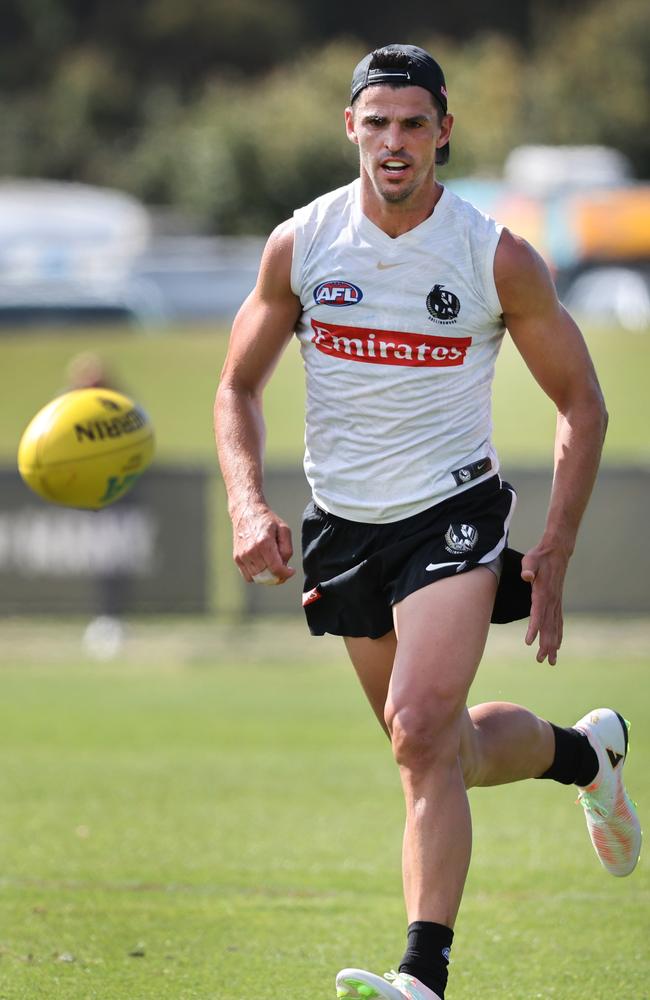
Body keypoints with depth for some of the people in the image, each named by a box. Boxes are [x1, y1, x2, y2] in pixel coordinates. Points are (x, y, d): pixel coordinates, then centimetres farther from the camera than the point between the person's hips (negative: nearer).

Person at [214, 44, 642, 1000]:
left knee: (422, 734, -24)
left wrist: (554, 557, -6)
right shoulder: (299, 245, -5)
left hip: (453, 513, -4)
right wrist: (248, 504, -11)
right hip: (343, 523, 4)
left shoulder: (499, 259, -11)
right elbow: (239, 387, 7)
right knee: (443, 747, 16)